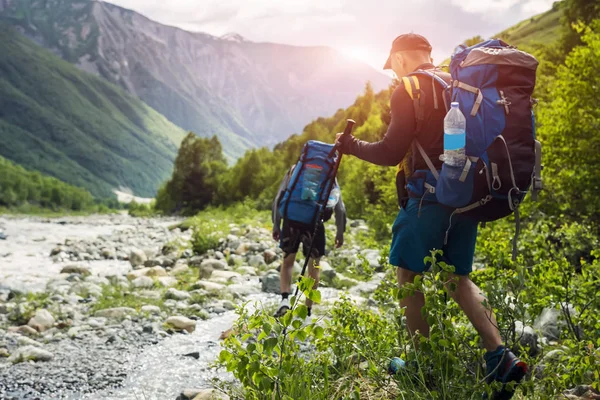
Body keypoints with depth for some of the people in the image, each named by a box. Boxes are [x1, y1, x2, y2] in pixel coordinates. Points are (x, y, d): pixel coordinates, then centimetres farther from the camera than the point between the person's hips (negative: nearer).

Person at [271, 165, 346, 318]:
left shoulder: (293, 170, 17)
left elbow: (278, 199, 11)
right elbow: (339, 206, 10)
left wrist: (276, 225, 15)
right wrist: (340, 232, 16)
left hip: (291, 220, 1)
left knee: (287, 262, 18)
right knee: (314, 266, 14)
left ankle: (285, 299, -2)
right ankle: (307, 310, 16)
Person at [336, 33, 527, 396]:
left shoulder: (409, 90, -6)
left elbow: (392, 153, -9)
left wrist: (352, 146, 6)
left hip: (430, 193, -7)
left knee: (409, 274, 6)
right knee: (459, 277, 14)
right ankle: (501, 357, 3)